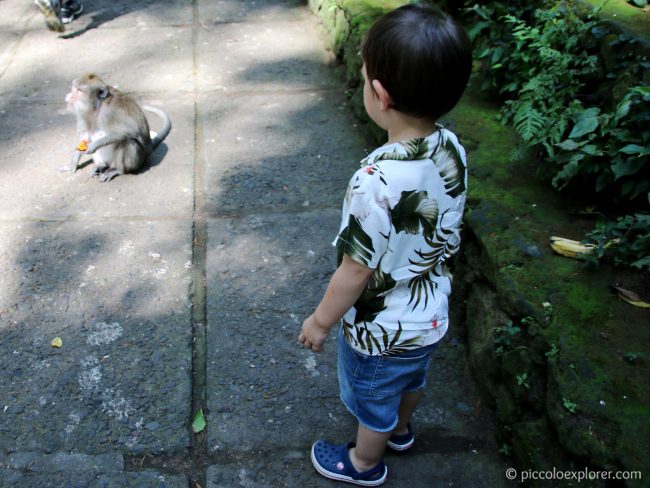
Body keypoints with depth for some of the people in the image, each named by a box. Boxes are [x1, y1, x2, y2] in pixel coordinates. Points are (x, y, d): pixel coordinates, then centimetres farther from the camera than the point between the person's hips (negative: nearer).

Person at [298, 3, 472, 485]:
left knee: (373, 401, 23)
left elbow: (355, 271, -27)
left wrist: (320, 321, -10)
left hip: (381, 331, -6)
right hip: (432, 316, 7)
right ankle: (401, 429, 64)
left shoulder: (378, 182, -39)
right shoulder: (452, 149, -16)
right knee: (411, 380, 34)